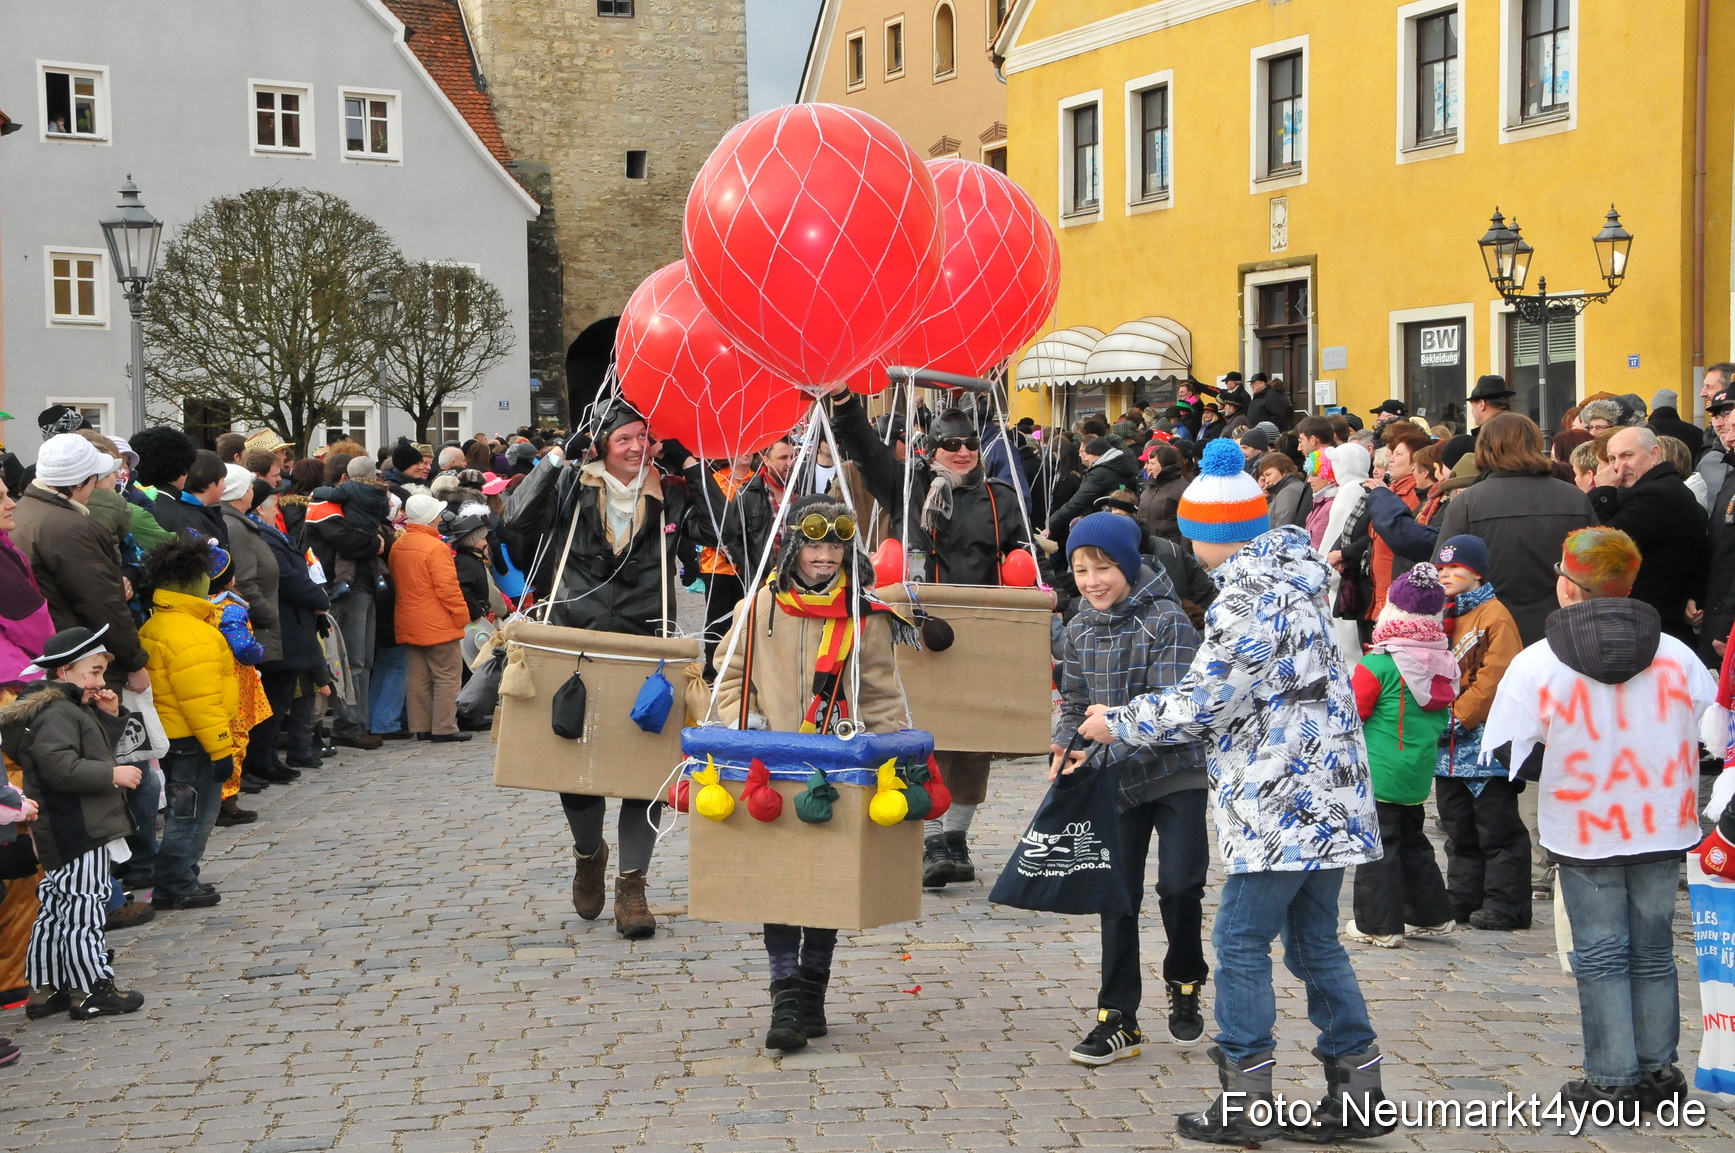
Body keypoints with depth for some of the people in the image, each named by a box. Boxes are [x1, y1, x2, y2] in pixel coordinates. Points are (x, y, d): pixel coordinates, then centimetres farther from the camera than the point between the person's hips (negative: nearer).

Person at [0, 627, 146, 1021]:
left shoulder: (75, 708, 16)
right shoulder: (55, 714, -17)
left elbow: (95, 751, 26)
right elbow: (61, 766, -28)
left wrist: (110, 717, 11)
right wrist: (113, 774, -22)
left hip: (84, 829, 11)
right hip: (76, 833, -11)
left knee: (57, 910, 15)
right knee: (83, 909, -5)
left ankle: (44, 989, 22)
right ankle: (91, 991, 0)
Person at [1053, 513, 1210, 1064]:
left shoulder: (1166, 620, -14)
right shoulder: (1079, 630, 5)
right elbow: (1074, 703, 14)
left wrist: (1106, 751, -27)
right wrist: (1065, 747, -7)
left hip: (1176, 774, -5)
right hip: (1116, 784, 5)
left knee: (1179, 885, -10)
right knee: (1117, 896, 5)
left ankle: (1184, 984, 18)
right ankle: (1118, 1020, 12)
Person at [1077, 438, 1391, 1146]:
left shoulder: (1247, 595, -17)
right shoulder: (1290, 573, 14)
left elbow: (1201, 705, -16)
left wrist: (1117, 723, -2)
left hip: (1284, 804, -10)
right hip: (1324, 797, 10)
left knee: (1240, 942, -2)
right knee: (1313, 942, 14)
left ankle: (1243, 1106, 2)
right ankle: (1357, 1098, 18)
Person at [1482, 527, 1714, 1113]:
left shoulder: (1536, 663, -12)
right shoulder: (1675, 655, -3)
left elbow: (1509, 750, -11)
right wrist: (1654, 770, 12)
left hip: (1585, 835, -3)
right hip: (1664, 829, 3)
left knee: (1600, 956, 7)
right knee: (1653, 953, 14)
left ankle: (1612, 1078, 8)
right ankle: (1659, 1071, 19)